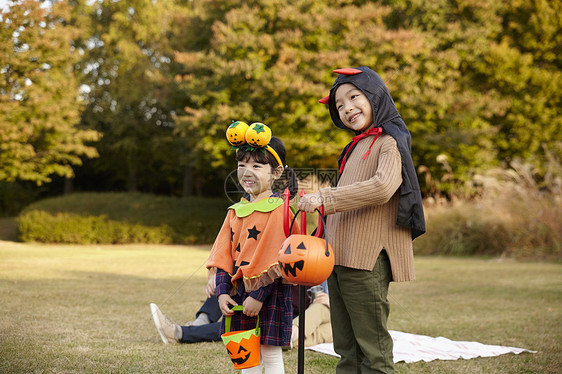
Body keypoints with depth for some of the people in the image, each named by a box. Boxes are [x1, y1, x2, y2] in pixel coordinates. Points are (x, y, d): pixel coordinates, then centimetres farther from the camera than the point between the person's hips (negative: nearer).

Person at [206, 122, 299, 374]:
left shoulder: (279, 209, -11)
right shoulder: (236, 210, 10)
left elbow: (275, 261, -16)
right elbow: (224, 255, 9)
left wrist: (259, 295, -19)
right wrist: (223, 292, -1)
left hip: (269, 291, -6)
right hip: (240, 290, 7)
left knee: (270, 353, 1)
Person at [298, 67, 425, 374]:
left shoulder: (390, 142, -7)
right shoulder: (356, 147, 20)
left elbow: (381, 187, -24)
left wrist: (325, 199, -20)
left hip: (367, 259, -9)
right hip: (340, 257, 9)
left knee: (372, 349, -5)